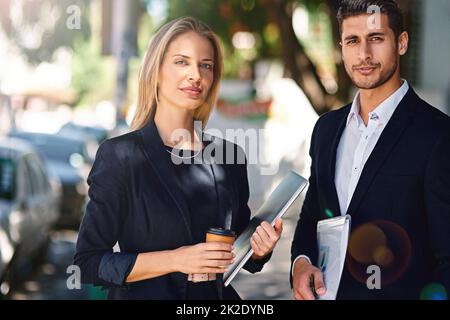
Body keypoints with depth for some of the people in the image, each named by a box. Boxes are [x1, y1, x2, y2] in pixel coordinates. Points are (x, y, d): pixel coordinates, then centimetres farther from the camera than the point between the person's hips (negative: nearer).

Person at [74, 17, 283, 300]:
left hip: (218, 295, 4)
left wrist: (260, 249, -10)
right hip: (145, 295, -4)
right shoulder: (119, 155, -12)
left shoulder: (229, 155, 0)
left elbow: (238, 255, 10)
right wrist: (175, 260, -21)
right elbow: (88, 263, -14)